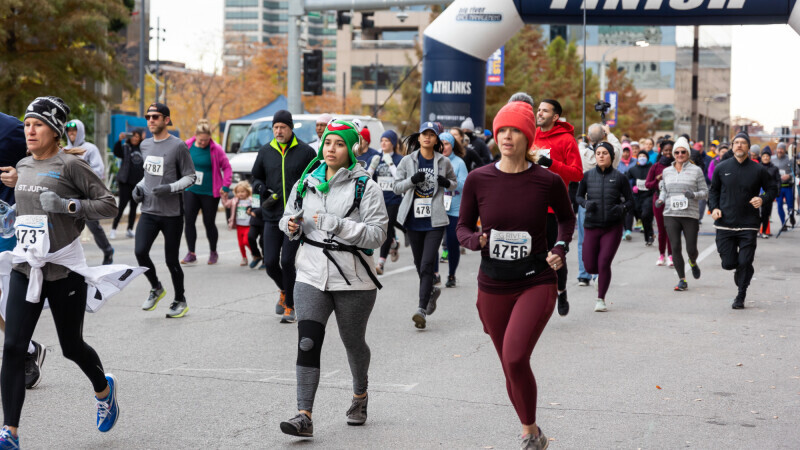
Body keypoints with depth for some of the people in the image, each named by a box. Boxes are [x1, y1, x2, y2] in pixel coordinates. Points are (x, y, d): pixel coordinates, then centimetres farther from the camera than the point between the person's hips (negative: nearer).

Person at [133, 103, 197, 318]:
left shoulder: (178, 146, -8)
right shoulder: (145, 145, 11)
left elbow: (191, 177, -6)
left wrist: (170, 188, -20)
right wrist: (139, 186, 7)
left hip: (172, 213, -5)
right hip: (148, 211, 5)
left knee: (171, 260, 1)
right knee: (140, 251, -10)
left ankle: (180, 300, 21)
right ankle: (156, 288, 16)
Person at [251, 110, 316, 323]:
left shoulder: (305, 151, -1)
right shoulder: (266, 152, 9)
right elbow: (256, 177, 19)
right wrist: (260, 187, -2)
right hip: (272, 217, 4)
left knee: (287, 261, -9)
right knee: (270, 263, 1)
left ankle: (290, 306, 7)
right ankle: (285, 291, 33)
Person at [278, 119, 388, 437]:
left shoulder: (365, 187, -6)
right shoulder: (307, 182, 7)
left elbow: (377, 234, -14)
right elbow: (290, 218, 21)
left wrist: (338, 224, -25)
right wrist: (292, 225, -4)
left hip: (354, 280, -2)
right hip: (312, 276, 3)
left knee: (353, 342, 15)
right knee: (307, 343, -11)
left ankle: (360, 395, 43)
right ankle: (304, 416, -14)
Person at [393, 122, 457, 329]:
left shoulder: (443, 162, 3)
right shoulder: (408, 161, 3)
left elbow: (454, 182, 18)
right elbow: (397, 187, 4)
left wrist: (447, 183, -6)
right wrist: (412, 180, -14)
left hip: (435, 220, -2)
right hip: (414, 219, 2)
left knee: (427, 265, -12)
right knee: (419, 264, 14)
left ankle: (422, 310, -16)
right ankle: (431, 291, 42)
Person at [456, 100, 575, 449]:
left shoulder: (547, 181, -9)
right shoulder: (478, 180, -6)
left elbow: (566, 217, 12)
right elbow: (462, 227, 5)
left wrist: (562, 247, -6)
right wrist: (476, 240, -17)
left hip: (537, 283, -3)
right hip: (493, 286, 3)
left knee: (515, 357, -22)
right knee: (510, 366, 12)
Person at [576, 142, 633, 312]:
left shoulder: (619, 177, -1)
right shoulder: (587, 176, 3)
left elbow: (630, 201, 4)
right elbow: (579, 196, 15)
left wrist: (622, 208, -17)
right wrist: (586, 204, -7)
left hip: (613, 227, -2)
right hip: (591, 226, 2)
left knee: (604, 264, -10)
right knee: (590, 267, 1)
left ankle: (601, 300, 6)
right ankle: (602, 275, 37)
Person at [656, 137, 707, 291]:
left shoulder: (696, 170, 2)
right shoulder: (666, 171, 12)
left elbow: (705, 192, 3)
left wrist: (694, 194, -17)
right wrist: (660, 199, 3)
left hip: (690, 215, -2)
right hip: (671, 215, 2)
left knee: (691, 248, 0)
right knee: (675, 248, -5)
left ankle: (693, 263, 37)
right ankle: (682, 280, 5)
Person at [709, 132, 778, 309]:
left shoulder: (758, 170, 1)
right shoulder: (722, 168, 5)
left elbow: (772, 189, 10)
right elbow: (714, 190, 16)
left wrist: (763, 199, -10)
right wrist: (714, 207, -1)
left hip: (748, 225, -1)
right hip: (724, 225, 1)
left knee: (745, 263, -4)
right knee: (728, 263, 0)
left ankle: (741, 296, 14)